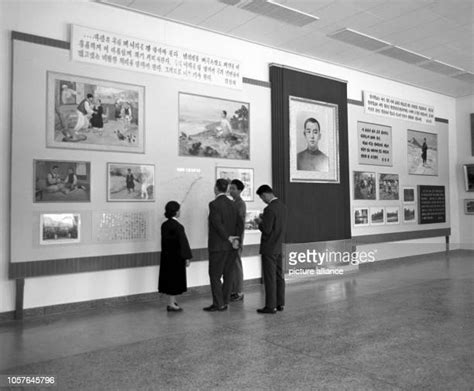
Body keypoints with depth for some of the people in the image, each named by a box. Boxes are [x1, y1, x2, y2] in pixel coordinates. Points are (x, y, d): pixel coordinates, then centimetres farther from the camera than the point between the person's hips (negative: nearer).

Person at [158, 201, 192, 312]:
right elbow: (183, 242, -17)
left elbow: (164, 241, 12)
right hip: (176, 257, -8)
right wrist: (187, 257, -12)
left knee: (169, 279, 14)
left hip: (166, 256, 8)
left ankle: (172, 301, 26)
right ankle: (171, 304, 6)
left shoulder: (164, 225, 5)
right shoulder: (178, 226, -18)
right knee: (175, 279, 1)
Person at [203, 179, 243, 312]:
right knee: (227, 274, 11)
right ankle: (224, 302, 17)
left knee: (215, 275, 1)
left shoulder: (214, 204, -13)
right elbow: (240, 224, 6)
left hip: (218, 246, -7)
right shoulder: (232, 204, 9)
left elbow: (218, 224, -20)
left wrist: (229, 238, -11)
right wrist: (234, 239, 0)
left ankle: (218, 304, 2)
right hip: (231, 246, 7)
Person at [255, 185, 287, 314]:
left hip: (269, 249, -9)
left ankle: (271, 306, 5)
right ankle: (280, 303, 21)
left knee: (270, 278, -2)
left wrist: (260, 222, -4)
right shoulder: (282, 206, 7)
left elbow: (266, 230, -22)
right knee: (279, 276, 13)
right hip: (279, 247, 9)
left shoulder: (270, 209, -20)